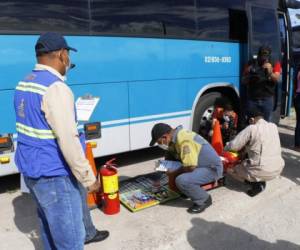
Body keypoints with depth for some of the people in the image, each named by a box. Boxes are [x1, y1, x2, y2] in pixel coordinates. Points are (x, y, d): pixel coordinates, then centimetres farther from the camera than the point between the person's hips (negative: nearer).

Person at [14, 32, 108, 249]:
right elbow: (68, 141, -25)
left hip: (30, 169, 10)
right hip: (52, 174, -9)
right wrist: (88, 178, -17)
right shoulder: (56, 88, -22)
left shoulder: (24, 83, 8)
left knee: (50, 224, 26)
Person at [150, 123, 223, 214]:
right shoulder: (175, 137, 1)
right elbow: (171, 155, 18)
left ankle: (204, 200, -4)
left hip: (212, 169, -10)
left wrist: (174, 172, -15)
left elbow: (190, 167, -31)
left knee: (181, 181, -28)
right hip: (200, 165, 10)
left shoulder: (184, 140, -28)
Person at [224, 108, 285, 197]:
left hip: (262, 171, -7)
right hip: (279, 169, 7)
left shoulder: (251, 128, -12)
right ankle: (260, 181, 15)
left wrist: (225, 149, 13)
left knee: (230, 169, 15)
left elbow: (233, 146, -9)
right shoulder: (274, 126, 6)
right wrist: (246, 148, 23)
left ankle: (256, 184, 1)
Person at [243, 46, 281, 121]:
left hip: (267, 99, 0)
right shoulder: (252, 64, 5)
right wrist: (247, 73, -14)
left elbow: (276, 79, -10)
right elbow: (244, 81, 7)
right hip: (252, 99, 1)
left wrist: (270, 71, -29)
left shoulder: (275, 64, 4)